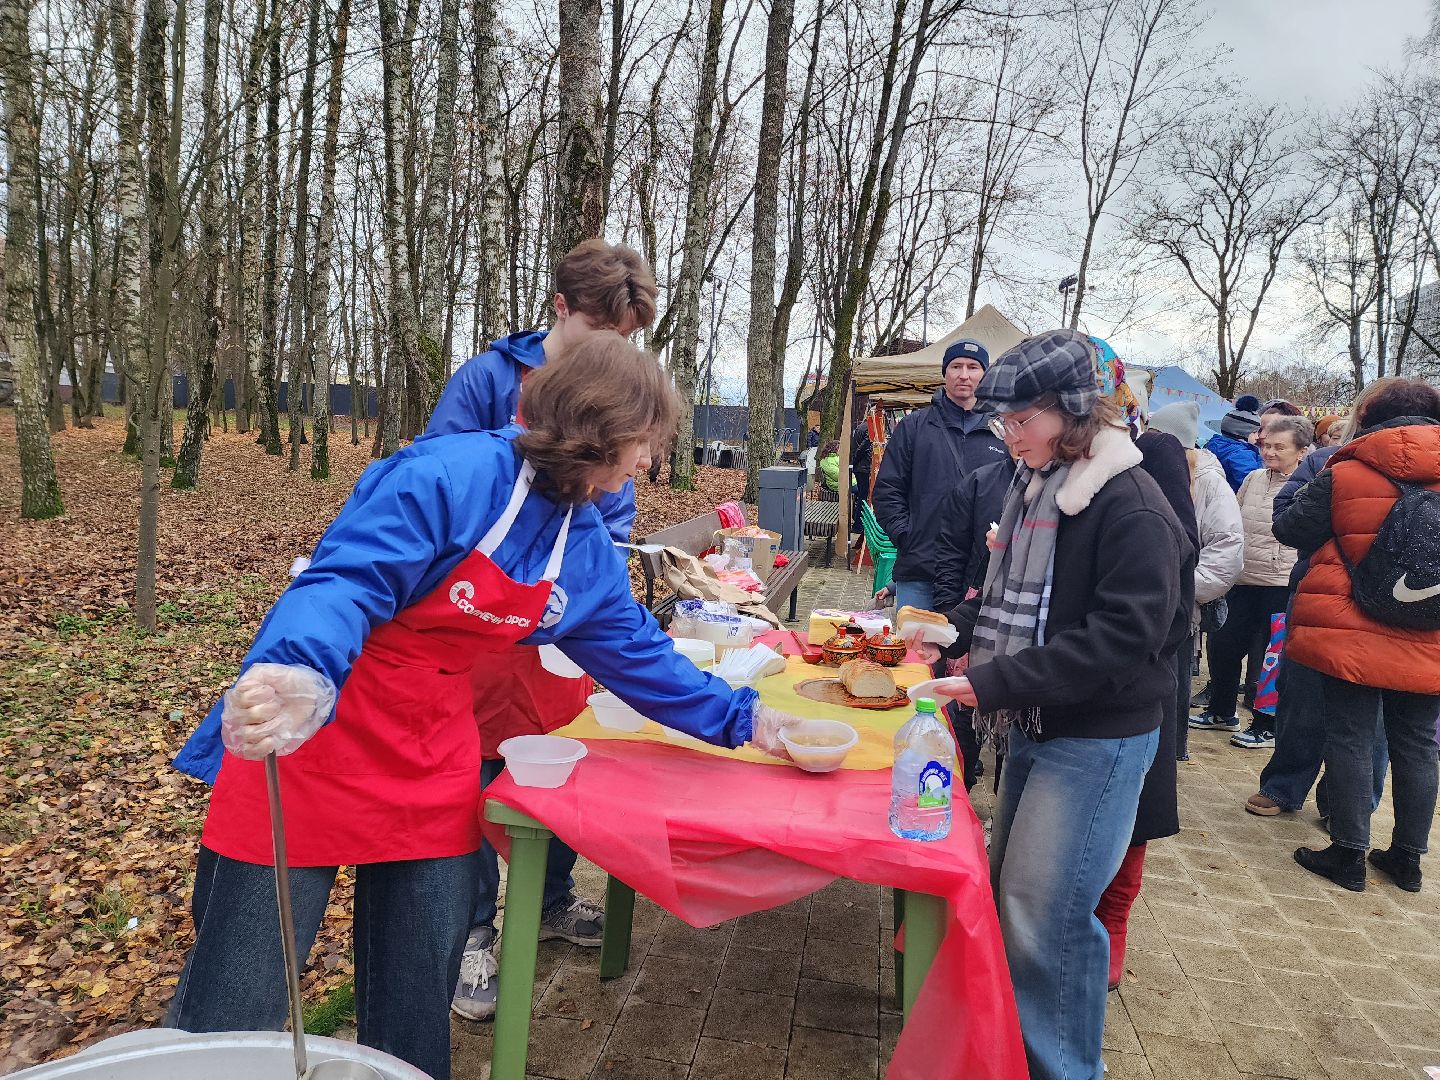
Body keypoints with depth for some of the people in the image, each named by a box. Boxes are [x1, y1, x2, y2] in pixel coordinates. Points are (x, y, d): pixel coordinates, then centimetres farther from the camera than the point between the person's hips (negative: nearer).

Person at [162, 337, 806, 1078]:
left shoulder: (587, 550, 3)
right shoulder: (449, 475, -21)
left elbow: (639, 657, 12)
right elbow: (343, 586, -29)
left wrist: (738, 718, 12)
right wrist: (302, 677, -48)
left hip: (433, 760, 7)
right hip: (312, 737, -6)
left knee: (418, 996, 15)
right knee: (232, 1010, 6)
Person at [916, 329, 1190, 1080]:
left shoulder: (1129, 506, -18)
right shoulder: (1036, 484, 7)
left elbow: (1122, 637, -24)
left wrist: (995, 682, -28)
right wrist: (951, 631, 3)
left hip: (1098, 740, -8)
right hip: (1032, 727, 8)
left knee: (1045, 914, -3)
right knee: (1009, 894, 18)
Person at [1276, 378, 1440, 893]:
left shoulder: (1346, 473, -8)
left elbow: (1290, 527, 0)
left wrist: (1312, 488, 17)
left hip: (1353, 632, -3)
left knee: (1350, 738, 5)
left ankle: (1349, 853, 10)